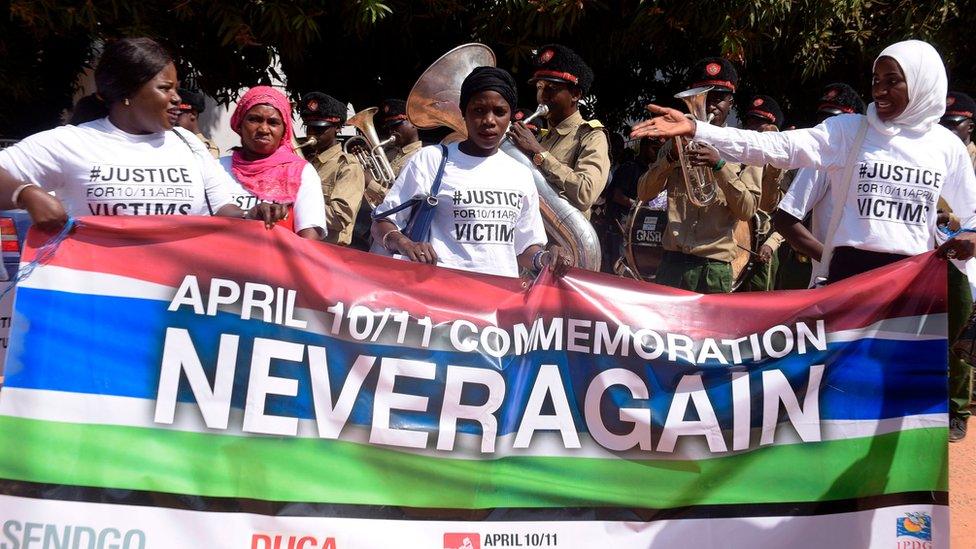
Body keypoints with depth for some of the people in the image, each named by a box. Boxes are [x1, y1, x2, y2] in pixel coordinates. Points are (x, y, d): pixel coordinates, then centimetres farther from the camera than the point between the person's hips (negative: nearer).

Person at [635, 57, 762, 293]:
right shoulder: (677, 143, 14)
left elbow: (747, 210, -6)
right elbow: (644, 193, 5)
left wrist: (719, 165, -17)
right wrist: (671, 157, -10)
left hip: (715, 268, -2)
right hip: (672, 262, 2)